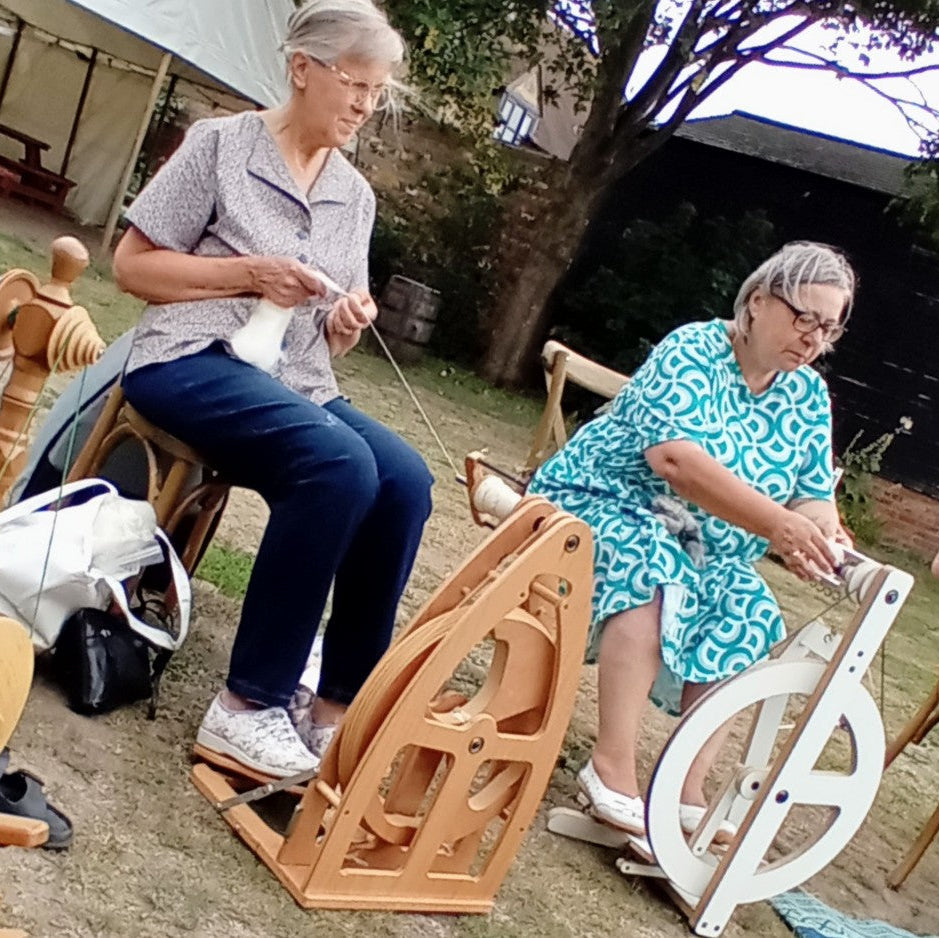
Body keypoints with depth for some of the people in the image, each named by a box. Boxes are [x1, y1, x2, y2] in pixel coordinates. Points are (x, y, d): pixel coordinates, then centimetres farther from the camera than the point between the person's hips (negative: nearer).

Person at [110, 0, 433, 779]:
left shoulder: (355, 195, 17)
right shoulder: (221, 143, 1)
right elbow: (132, 264, -1)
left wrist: (349, 323, -4)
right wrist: (248, 274, -12)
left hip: (297, 385, 6)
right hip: (194, 361, -6)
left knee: (406, 480, -24)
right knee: (342, 466, -33)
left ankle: (340, 706, -16)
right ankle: (249, 705, -26)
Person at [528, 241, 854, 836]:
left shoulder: (809, 397, 4)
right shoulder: (692, 352, -15)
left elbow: (815, 497, 1)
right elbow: (674, 457, -31)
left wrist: (818, 534, -24)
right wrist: (776, 523, -38)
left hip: (702, 553, 7)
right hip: (601, 503, -7)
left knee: (753, 620, -18)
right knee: (656, 566, -35)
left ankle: (689, 790, -17)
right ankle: (613, 770, -37)